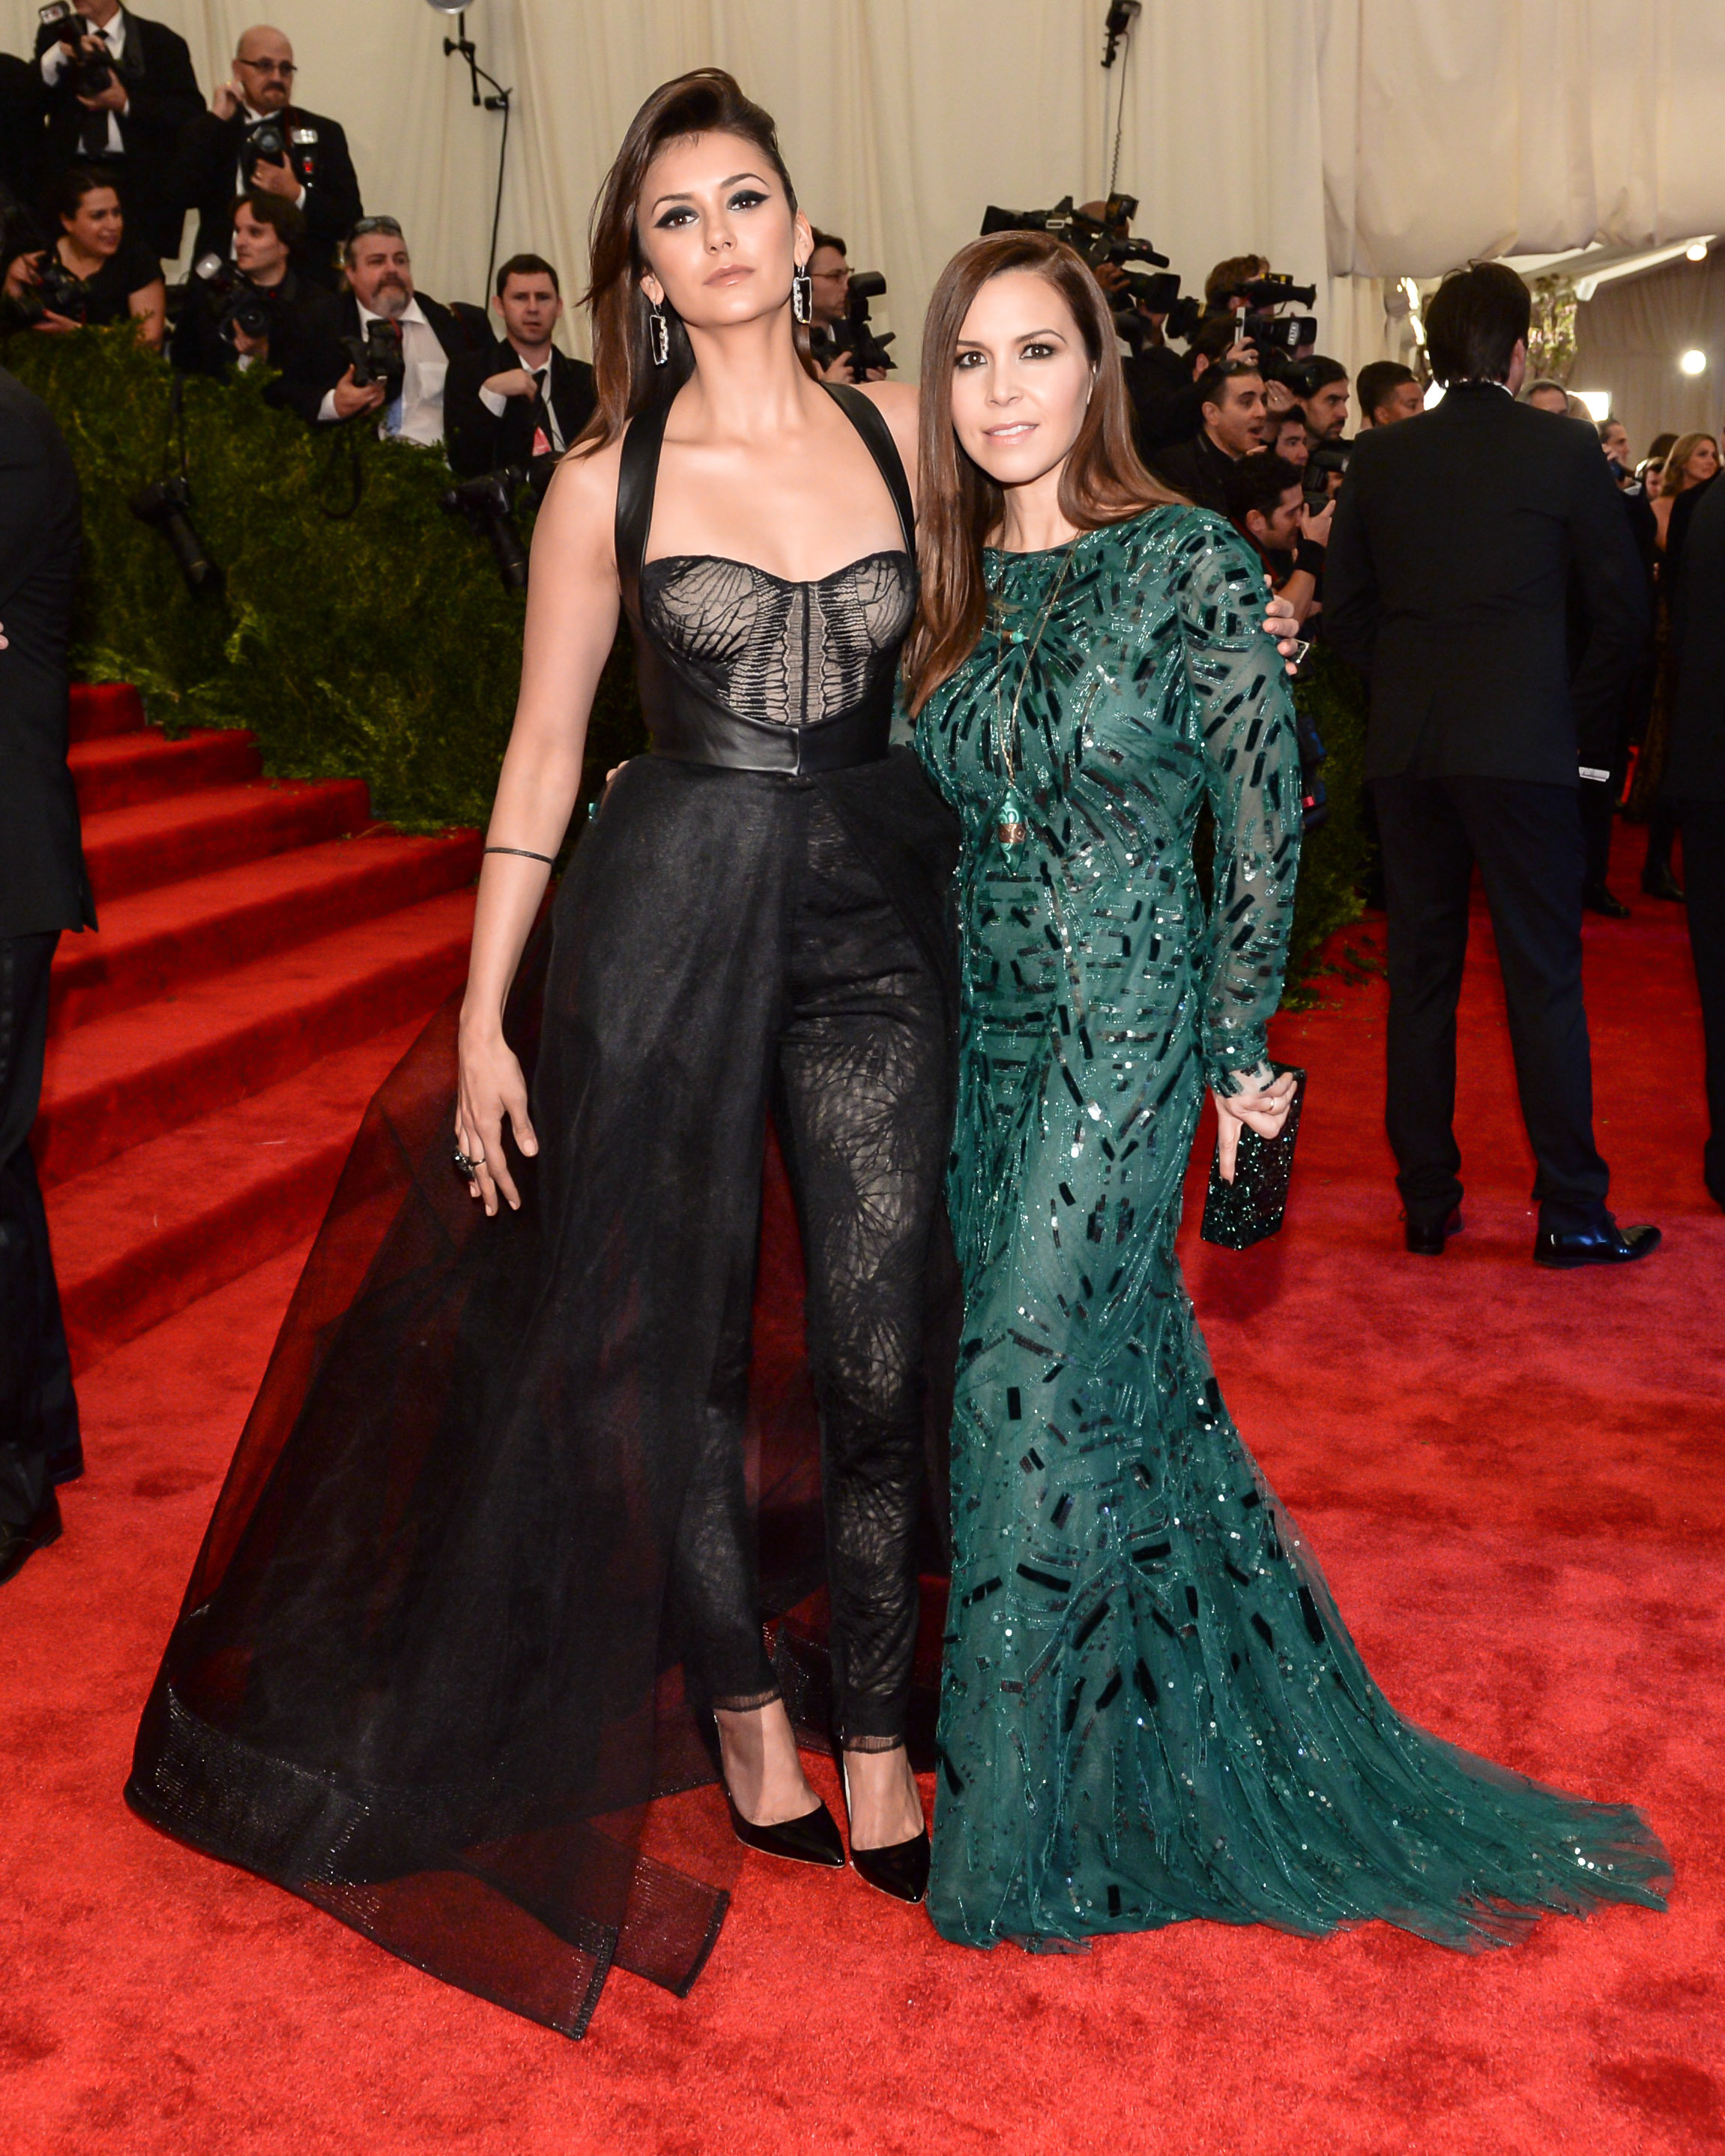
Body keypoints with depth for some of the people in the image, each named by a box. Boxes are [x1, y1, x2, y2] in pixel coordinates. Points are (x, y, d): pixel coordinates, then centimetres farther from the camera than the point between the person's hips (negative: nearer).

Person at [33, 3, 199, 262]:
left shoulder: (161, 42, 6)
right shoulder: (54, 35, 15)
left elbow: (191, 111, -3)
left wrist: (125, 104, -11)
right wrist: (59, 55, -10)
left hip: (141, 181, -2)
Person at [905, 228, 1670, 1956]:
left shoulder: (1186, 563, -8)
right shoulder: (952, 586, 7)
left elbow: (1264, 822, -7)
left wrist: (1233, 1048, -4)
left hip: (1123, 1021, -5)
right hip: (982, 1023, 5)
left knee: (1034, 1382, -6)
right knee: (1124, 1374, 14)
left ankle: (1024, 1826, 10)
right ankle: (1192, 1742, 32)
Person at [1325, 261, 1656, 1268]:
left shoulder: (1380, 456, 6)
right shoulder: (1565, 447, -2)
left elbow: (1345, 606, 9)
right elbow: (1624, 608, -2)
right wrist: (1585, 720, 9)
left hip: (1406, 749, 3)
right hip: (1523, 747, -3)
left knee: (1422, 974, 9)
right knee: (1545, 977, 2)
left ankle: (1429, 1201, 14)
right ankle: (1571, 1212, 5)